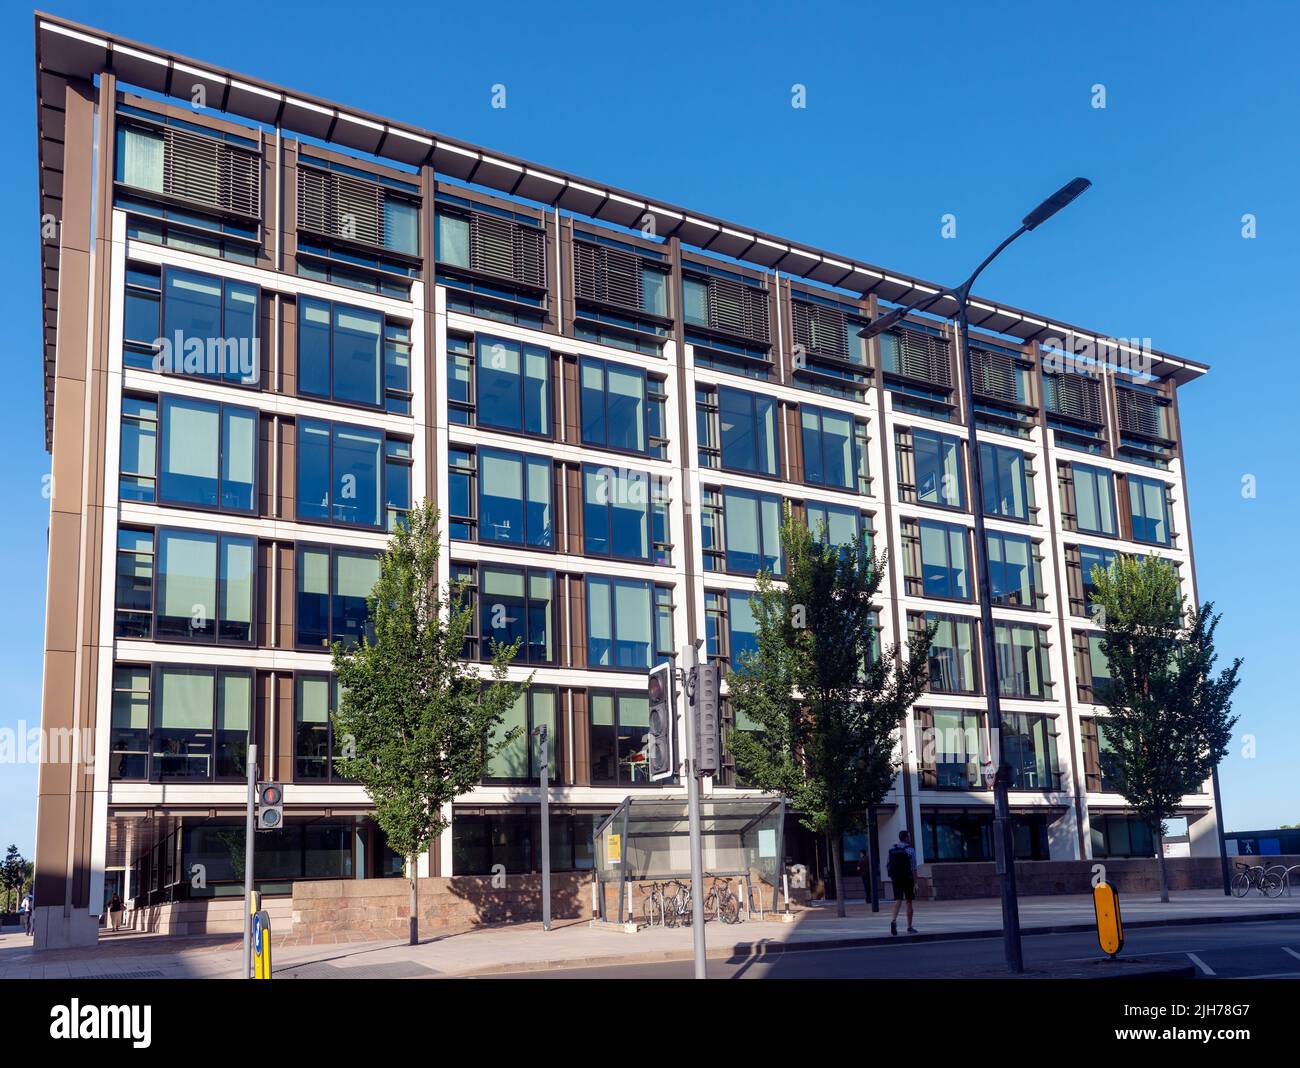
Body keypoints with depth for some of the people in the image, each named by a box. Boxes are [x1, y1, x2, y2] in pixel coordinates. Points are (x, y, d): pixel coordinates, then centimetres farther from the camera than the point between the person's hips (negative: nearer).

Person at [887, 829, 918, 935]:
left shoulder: (891, 849, 7)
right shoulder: (910, 850, -8)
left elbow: (887, 865, 9)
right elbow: (913, 868, -12)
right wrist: (915, 883, -12)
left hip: (895, 879, 3)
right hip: (908, 878, -3)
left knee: (898, 900, 0)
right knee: (909, 902, 8)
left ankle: (893, 920, -24)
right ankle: (909, 927, 13)